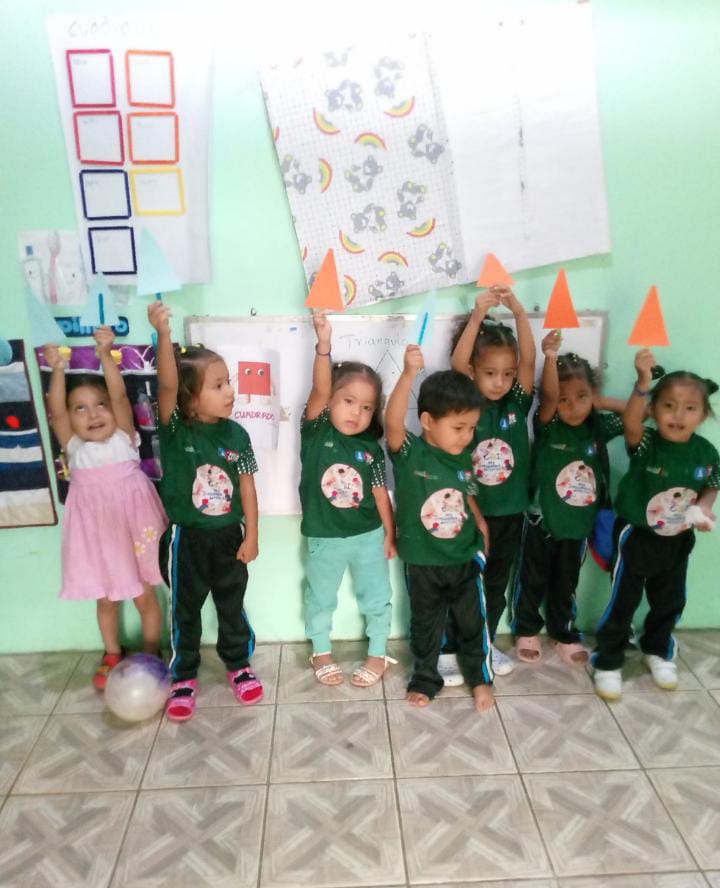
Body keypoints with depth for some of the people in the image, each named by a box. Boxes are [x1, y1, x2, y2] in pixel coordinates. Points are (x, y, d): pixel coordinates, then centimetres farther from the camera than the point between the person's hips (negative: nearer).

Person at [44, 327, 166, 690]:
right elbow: (55, 411, -14)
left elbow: (120, 395, -17)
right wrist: (58, 371, -25)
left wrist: (105, 355, -27)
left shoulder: (123, 438, -5)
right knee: (106, 600, 18)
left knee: (144, 597, 12)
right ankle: (112, 655, 38)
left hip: (132, 529, -2)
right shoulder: (74, 447, -1)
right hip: (96, 534, 2)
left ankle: (152, 655, 31)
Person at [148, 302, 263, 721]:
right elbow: (167, 385, -34)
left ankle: (240, 665, 38)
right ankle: (185, 677, 32)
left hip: (228, 535, 2)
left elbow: (247, 486, -2)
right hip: (185, 537, -2)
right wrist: (164, 334, -48)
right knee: (185, 610, 14)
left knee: (232, 606, 18)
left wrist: (251, 534, -2)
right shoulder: (175, 429, -16)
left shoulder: (237, 435, -8)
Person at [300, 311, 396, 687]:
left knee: (376, 597, 14)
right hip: (324, 539, -1)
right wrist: (324, 343, -43)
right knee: (320, 598, 18)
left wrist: (389, 533, 4)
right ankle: (321, 652, 40)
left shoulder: (371, 449, -8)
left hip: (368, 536, 1)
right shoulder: (316, 433, -14)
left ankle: (378, 654, 35)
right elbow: (319, 389, -30)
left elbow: (380, 493, 0)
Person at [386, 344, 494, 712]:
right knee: (425, 625, 17)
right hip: (423, 562, -3)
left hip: (465, 559, 3)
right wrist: (409, 373, -52)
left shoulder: (463, 460, -5)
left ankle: (480, 677, 38)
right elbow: (393, 422, -40)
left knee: (473, 623, 16)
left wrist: (481, 528, 4)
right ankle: (425, 679, 38)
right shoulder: (409, 453, -20)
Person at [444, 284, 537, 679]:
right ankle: (448, 650, 25)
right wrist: (478, 315, -37)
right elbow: (456, 364, -26)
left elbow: (529, 359, -17)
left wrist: (518, 311, -30)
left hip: (509, 513, 4)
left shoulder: (516, 404, -3)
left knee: (496, 585, 19)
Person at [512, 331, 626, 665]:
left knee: (566, 584, 20)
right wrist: (551, 359, -52)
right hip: (542, 521, -3)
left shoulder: (599, 426, -6)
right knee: (533, 581, 15)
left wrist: (602, 402, -11)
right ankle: (527, 630, 35)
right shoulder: (547, 426, -16)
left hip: (579, 523, 3)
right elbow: (548, 395, -35)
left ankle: (564, 634, 39)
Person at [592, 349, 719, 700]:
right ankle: (607, 662, 24)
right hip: (636, 536, -4)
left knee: (670, 602, 23)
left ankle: (657, 651, 48)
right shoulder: (646, 443, -23)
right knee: (622, 602, 7)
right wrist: (643, 383, -61)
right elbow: (630, 422, -46)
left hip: (678, 541, 5)